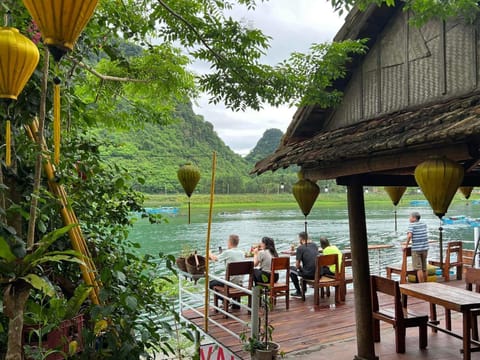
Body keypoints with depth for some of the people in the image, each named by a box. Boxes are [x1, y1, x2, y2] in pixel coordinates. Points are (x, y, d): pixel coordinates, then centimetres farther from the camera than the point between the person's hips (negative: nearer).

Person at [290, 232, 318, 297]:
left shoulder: (300, 248, -7)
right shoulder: (315, 245, 10)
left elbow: (297, 266, -4)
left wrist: (300, 268, 19)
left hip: (309, 275, -6)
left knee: (291, 269, 17)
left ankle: (298, 292, 18)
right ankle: (304, 289, 43)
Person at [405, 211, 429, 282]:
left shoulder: (412, 225, -8)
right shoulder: (424, 224, 9)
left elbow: (409, 235, -22)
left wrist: (406, 245, -13)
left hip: (416, 249, -6)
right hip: (425, 248, 6)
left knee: (419, 269, -2)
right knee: (424, 268, 15)